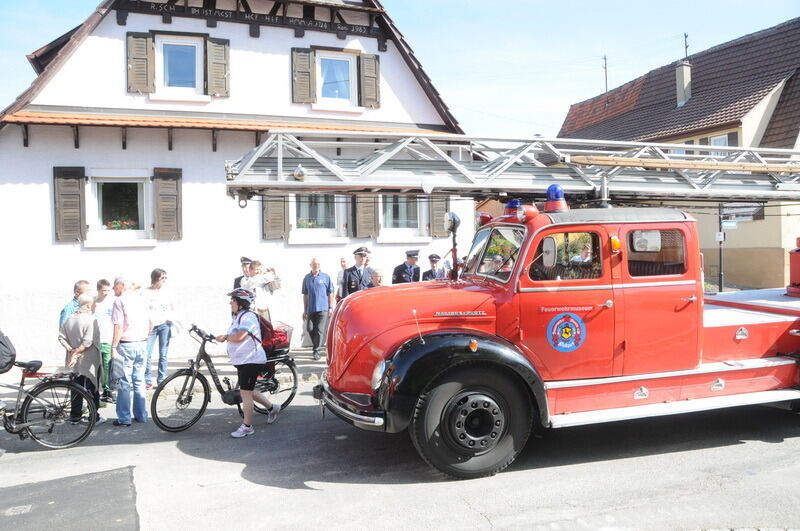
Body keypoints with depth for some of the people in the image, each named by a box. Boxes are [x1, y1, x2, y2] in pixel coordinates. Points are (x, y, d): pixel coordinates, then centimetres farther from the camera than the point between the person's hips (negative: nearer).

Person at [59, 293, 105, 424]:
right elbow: (88, 342, -24)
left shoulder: (70, 318, 5)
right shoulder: (91, 320, -17)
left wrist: (71, 350, -3)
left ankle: (75, 416, 20)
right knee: (92, 389, 4)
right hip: (89, 361, -6)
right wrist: (76, 352, -17)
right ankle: (94, 417, 7)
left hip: (75, 362, 6)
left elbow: (61, 337, 3)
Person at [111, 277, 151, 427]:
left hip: (126, 344, -6)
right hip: (142, 344, 6)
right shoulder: (140, 298, 10)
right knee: (139, 381, 13)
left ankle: (124, 418, 5)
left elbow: (119, 327, -15)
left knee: (124, 382, 1)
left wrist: (114, 347, -12)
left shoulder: (120, 301, -10)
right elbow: (149, 322, 15)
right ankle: (141, 415, 19)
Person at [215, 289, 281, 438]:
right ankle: (272, 408, 34)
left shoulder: (248, 316, -18)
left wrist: (225, 337, -13)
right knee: (249, 391, 18)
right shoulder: (238, 316, 15)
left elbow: (239, 336, -29)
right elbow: (235, 337, 18)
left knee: (246, 393, -6)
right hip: (243, 360, 10)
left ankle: (247, 427, 3)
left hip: (251, 361, -10)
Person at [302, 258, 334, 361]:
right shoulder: (307, 278, 8)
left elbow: (330, 293, 3)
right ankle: (315, 345, 30)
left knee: (320, 330, -7)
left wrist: (331, 307, -2)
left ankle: (316, 350, 2)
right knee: (310, 329, 7)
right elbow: (305, 295, 12)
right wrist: (305, 310, 11)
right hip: (310, 309, 3)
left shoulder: (326, 277, 1)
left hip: (323, 308, -3)